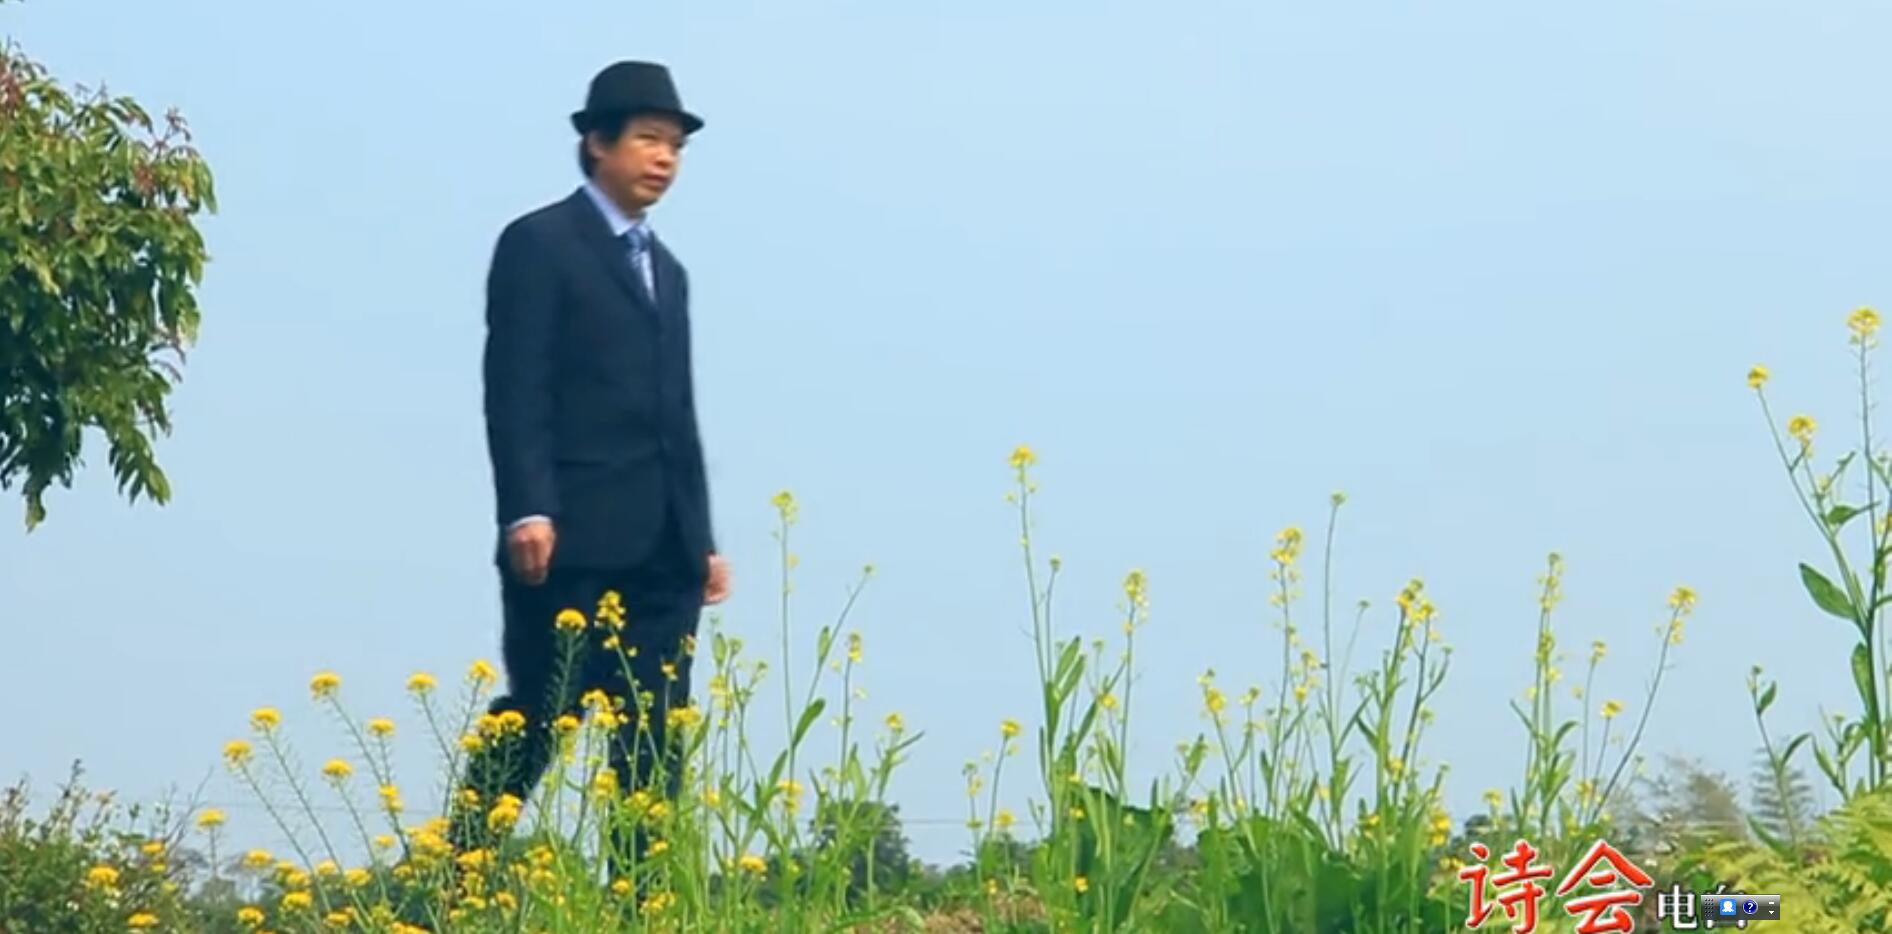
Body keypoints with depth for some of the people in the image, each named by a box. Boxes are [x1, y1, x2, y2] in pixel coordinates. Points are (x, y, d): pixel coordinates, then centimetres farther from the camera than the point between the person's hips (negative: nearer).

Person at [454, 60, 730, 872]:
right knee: (533, 722, -6)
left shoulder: (667, 269, 24)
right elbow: (514, 390, -9)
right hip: (574, 539, -7)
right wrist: (527, 512, -20)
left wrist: (703, 540, 15)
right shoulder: (539, 243, 1)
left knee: (654, 744, 3)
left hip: (662, 550, 7)